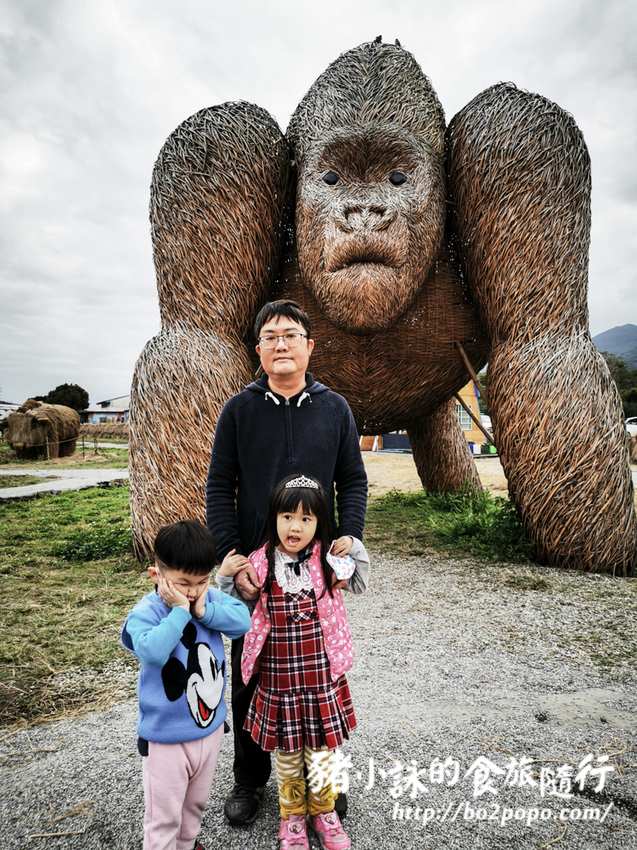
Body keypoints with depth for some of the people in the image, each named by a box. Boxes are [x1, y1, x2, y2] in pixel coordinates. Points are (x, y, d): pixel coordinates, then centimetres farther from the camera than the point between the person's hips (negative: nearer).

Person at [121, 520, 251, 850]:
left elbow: (243, 620, -17)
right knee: (164, 817, 10)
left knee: (196, 801, 29)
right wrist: (181, 610, -34)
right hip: (166, 737, -5)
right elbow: (152, 651, -37)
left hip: (211, 724, 6)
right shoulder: (145, 612, -22)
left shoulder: (211, 598, -7)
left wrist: (204, 610, -28)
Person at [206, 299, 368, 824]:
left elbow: (353, 480, 6)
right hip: (252, 568, 0)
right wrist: (231, 555, -12)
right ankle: (250, 779, 36)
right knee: (250, 675, 13)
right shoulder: (239, 409, -1)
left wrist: (350, 534, -10)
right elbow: (219, 487, -1)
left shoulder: (335, 409, 3)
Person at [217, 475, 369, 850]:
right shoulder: (261, 564, -11)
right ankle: (292, 814, 43)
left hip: (322, 676, 1)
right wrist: (225, 578, -15)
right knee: (286, 752, 17)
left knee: (322, 749, 16)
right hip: (278, 677, 0)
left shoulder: (328, 563, -8)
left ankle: (323, 810, 43)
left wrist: (357, 548, -6)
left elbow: (361, 585, 10)